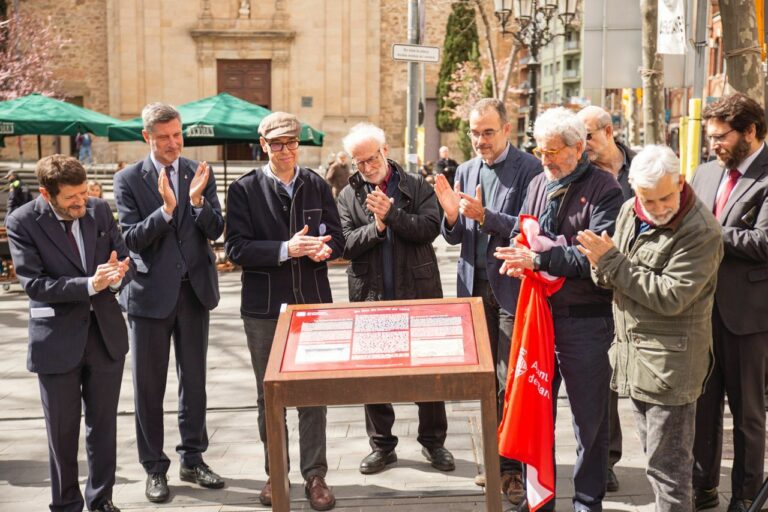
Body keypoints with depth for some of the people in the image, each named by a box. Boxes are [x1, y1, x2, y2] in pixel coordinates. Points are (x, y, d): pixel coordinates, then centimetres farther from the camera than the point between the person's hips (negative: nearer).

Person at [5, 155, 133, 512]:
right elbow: (33, 283, -16)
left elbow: (124, 261, 5)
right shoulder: (22, 222, -11)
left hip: (106, 333, 3)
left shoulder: (99, 210, 0)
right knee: (63, 430, 9)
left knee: (103, 424, 13)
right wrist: (90, 285, -27)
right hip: (57, 340, -3)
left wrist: (116, 276, -20)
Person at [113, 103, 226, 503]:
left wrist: (197, 200, -21)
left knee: (194, 380, 13)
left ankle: (193, 459, 26)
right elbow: (131, 238, -12)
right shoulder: (128, 180, -5)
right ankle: (154, 468, 19)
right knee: (149, 387, 6)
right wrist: (166, 209, -26)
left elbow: (216, 231, -3)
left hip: (194, 290, 3)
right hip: (150, 293, -2)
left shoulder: (200, 174, 2)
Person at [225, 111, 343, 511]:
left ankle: (315, 475, 16)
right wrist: (286, 249, -21)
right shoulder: (244, 190, -3)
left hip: (313, 303, 1)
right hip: (264, 308, -1)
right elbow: (236, 249, -10)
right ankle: (275, 473, 26)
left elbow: (336, 237, 8)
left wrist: (324, 249, -15)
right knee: (268, 395, 11)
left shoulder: (317, 185, 4)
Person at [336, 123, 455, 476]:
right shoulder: (349, 196, 5)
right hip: (370, 297, 1)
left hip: (418, 294, -1)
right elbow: (347, 245, -5)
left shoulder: (416, 187, 2)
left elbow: (430, 228, -12)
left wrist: (391, 213, -19)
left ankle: (433, 441, 22)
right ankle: (381, 445, 23)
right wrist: (376, 225, -18)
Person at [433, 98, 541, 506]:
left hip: (512, 288, -5)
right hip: (476, 287, 5)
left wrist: (484, 216, -26)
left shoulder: (528, 169, -8)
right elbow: (455, 238, 10)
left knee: (510, 382, -1)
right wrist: (451, 215, -11)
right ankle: (496, 459, 21)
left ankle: (515, 467, 10)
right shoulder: (465, 171, 11)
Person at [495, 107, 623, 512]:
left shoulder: (603, 190, -11)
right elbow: (519, 235, 15)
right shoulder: (538, 184, 9)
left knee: (589, 418, 9)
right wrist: (519, 257, -8)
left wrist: (539, 259, -22)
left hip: (584, 319, -6)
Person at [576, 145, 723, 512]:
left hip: (670, 365, -8)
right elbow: (612, 279, 13)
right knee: (656, 457, 21)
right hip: (635, 357, 8)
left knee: (666, 466, -2)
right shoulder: (630, 212, 5)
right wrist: (602, 266, -13)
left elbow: (670, 296, -25)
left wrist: (611, 261, -20)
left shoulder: (701, 232, -19)